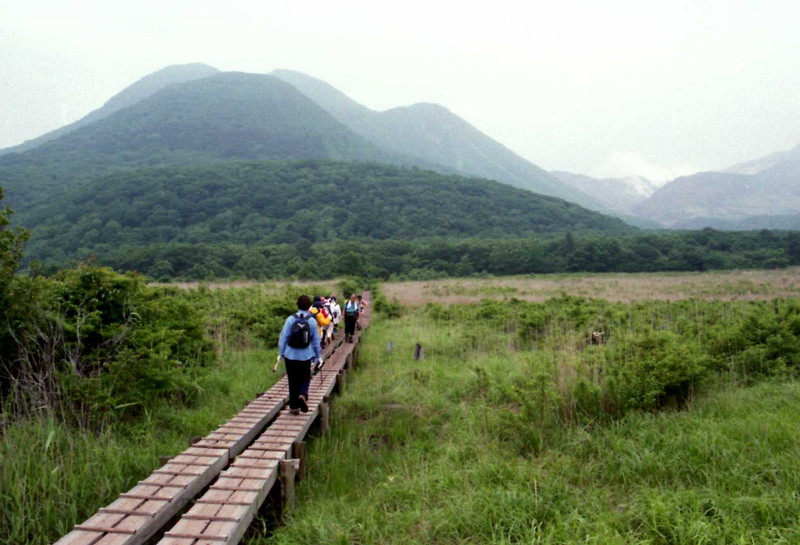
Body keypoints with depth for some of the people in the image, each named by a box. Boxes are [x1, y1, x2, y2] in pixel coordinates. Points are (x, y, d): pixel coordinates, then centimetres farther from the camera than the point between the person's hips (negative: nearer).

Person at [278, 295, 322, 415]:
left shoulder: (290, 319, -6)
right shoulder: (312, 321, -4)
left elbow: (283, 338, -4)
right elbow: (316, 341, 2)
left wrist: (281, 353, 8)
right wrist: (318, 356, 13)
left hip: (291, 355, 0)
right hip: (306, 356, 0)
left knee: (293, 380, 10)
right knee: (305, 378, 16)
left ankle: (294, 406, 15)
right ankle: (303, 394, -12)